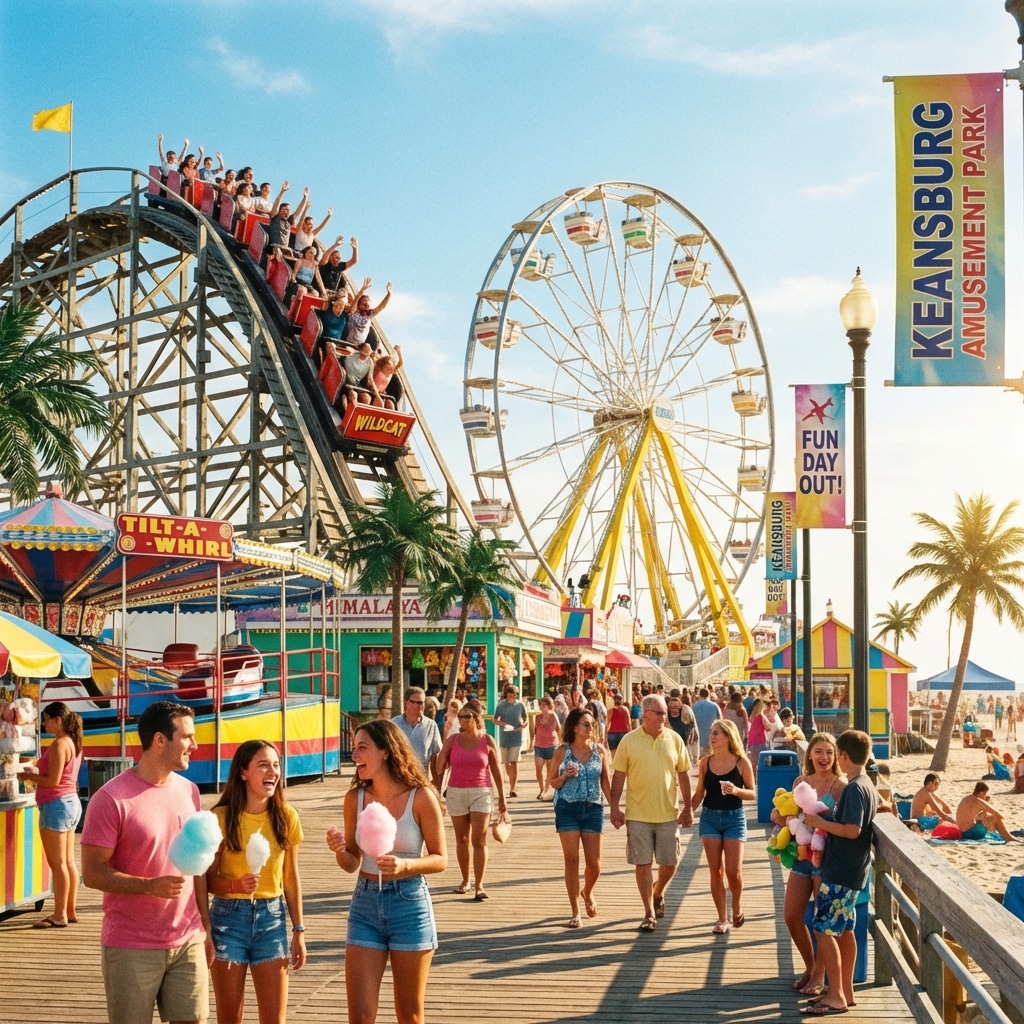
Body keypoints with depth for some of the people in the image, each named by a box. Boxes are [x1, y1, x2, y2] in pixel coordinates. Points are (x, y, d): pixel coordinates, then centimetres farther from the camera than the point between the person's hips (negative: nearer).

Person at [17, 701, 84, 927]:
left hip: (56, 804, -10)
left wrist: (29, 777, -6)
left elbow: (53, 781, -20)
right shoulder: (73, 742, 12)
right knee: (68, 861, 13)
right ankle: (70, 911, 18)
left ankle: (60, 915, -1)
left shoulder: (59, 744, -16)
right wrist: (36, 772, 13)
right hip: (71, 802, 10)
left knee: (57, 863, -5)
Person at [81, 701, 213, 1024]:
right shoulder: (111, 798, -11)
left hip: (188, 942, 5)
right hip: (132, 948, -5)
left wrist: (205, 927, 13)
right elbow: (92, 873, -12)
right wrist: (149, 885, -26)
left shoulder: (189, 791, 8)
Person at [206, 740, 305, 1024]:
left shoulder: (286, 816, 0)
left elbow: (291, 878, 7)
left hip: (272, 917, 2)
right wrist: (235, 885, -25)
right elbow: (208, 879, -5)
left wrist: (299, 931, 6)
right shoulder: (221, 817, -9)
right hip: (228, 917, -2)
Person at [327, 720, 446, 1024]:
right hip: (365, 905, 3)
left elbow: (440, 859, -6)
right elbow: (353, 864, 7)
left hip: (409, 904, -3)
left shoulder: (420, 797, -11)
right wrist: (339, 851, -15)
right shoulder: (355, 798, -1)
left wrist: (405, 866, -24)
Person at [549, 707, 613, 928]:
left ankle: (587, 893, 37)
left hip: (593, 809, 2)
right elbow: (551, 781, 4)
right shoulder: (563, 751, -3)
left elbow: (606, 783, 6)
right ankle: (575, 913, 8)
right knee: (572, 861, -2)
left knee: (594, 864, 3)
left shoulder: (599, 751, 1)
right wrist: (565, 776, -16)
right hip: (567, 808, -2)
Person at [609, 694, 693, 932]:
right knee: (642, 863, 2)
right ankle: (649, 913, 12)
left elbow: (683, 774, 7)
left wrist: (688, 808, 5)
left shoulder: (674, 739, 2)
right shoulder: (629, 741, -2)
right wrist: (614, 807, -4)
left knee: (669, 863, 8)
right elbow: (618, 776, 0)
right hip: (638, 814, -2)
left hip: (668, 813, 2)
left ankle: (657, 894, 37)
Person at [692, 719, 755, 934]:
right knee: (716, 871, 2)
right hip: (710, 817, 3)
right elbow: (699, 793, 9)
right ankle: (722, 919, 12)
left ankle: (737, 907, 25)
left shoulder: (741, 762, -6)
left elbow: (752, 793, -2)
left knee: (733, 872, -5)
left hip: (734, 818, -3)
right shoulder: (705, 762, 2)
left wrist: (736, 791, -20)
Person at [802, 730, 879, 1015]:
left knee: (823, 929, -6)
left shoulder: (853, 789, -19)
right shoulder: (868, 786, 12)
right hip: (852, 869, 10)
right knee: (843, 929, 15)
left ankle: (836, 997, -4)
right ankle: (845, 991, 21)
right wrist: (825, 821, 16)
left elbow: (852, 830, -26)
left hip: (840, 871, -10)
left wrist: (819, 822, -16)